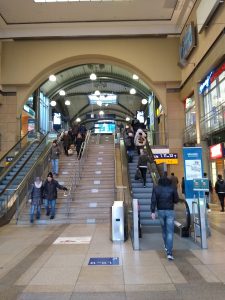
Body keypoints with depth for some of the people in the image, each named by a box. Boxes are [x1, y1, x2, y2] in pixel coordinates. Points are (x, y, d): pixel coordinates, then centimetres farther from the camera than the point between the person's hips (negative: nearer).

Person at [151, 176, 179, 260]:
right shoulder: (172, 188, -2)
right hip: (170, 211, -2)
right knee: (170, 232, -3)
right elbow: (176, 200, 1)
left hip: (160, 211, 2)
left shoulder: (156, 188, 0)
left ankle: (166, 246, 40)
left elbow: (153, 200, -8)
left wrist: (153, 212, -8)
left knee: (164, 229, 22)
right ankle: (169, 253, -11)